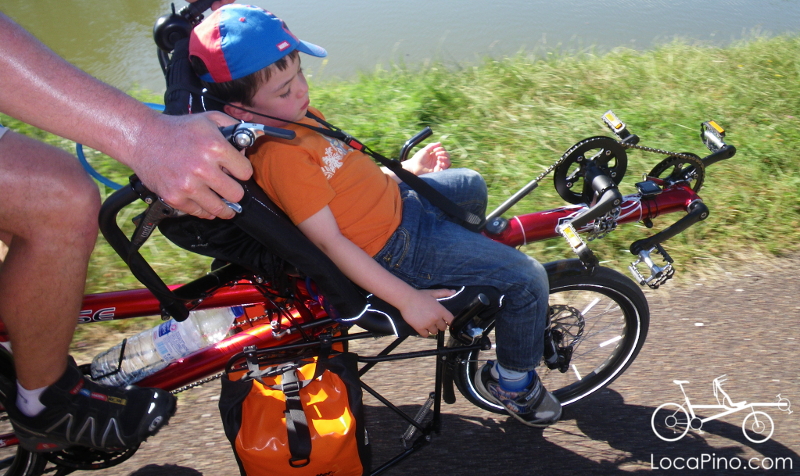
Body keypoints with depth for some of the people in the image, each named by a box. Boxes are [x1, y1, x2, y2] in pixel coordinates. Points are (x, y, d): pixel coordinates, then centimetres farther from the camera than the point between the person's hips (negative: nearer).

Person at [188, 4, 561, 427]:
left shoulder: (291, 116, 1)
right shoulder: (278, 155, -29)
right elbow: (328, 240, -29)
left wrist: (406, 167, 17)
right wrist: (409, 300, -26)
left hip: (396, 198, 10)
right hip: (394, 246, -10)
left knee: (471, 186, 32)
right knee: (527, 278, -7)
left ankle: (468, 281, 47)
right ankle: (514, 381, 16)